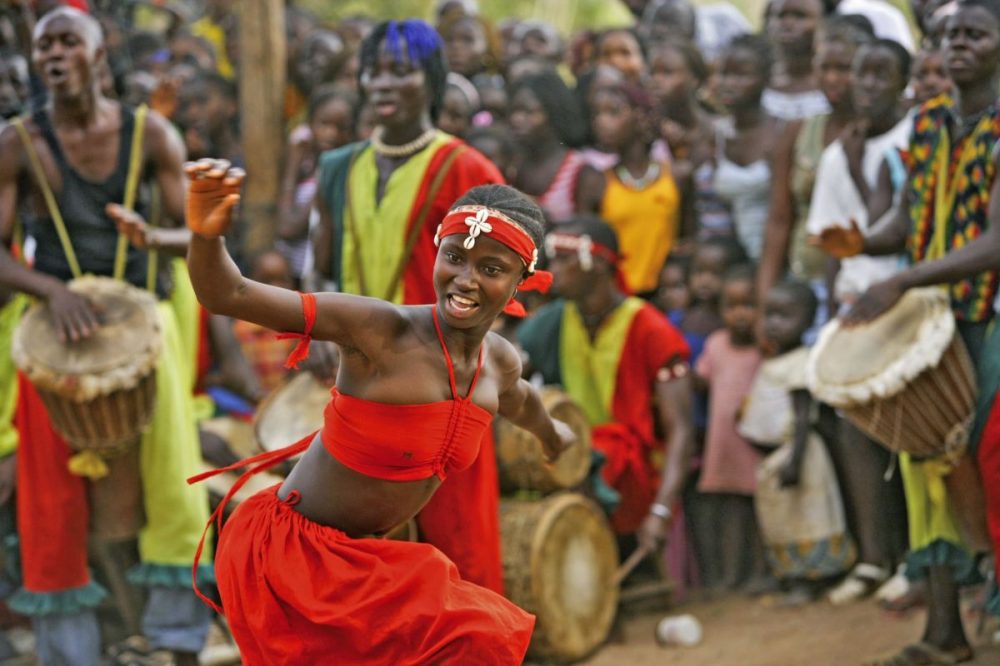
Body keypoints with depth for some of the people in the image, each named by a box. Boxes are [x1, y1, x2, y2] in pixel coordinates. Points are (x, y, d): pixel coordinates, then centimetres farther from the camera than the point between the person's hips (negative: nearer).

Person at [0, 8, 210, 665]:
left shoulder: (150, 135, -2)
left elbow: (199, 233, 1)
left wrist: (154, 235, -21)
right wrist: (54, 291, -26)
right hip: (57, 326, -1)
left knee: (174, 484, -4)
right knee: (54, 497, 1)